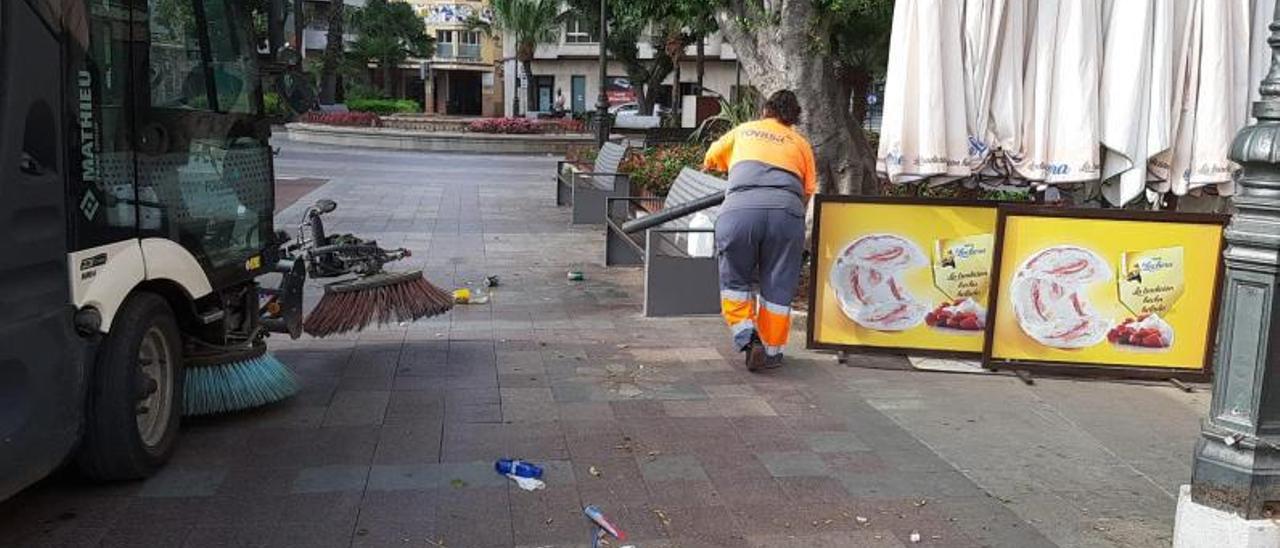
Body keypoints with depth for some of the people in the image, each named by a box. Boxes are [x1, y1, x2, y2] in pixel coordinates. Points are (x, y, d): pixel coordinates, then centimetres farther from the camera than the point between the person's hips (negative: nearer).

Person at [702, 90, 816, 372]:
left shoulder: (743, 130, 29)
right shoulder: (800, 143, 27)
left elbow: (709, 161, 43)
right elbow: (808, 192, 20)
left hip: (739, 208, 0)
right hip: (786, 209, 0)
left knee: (735, 280, 17)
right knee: (777, 288, 12)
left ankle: (745, 334, 3)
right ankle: (771, 351, 17)